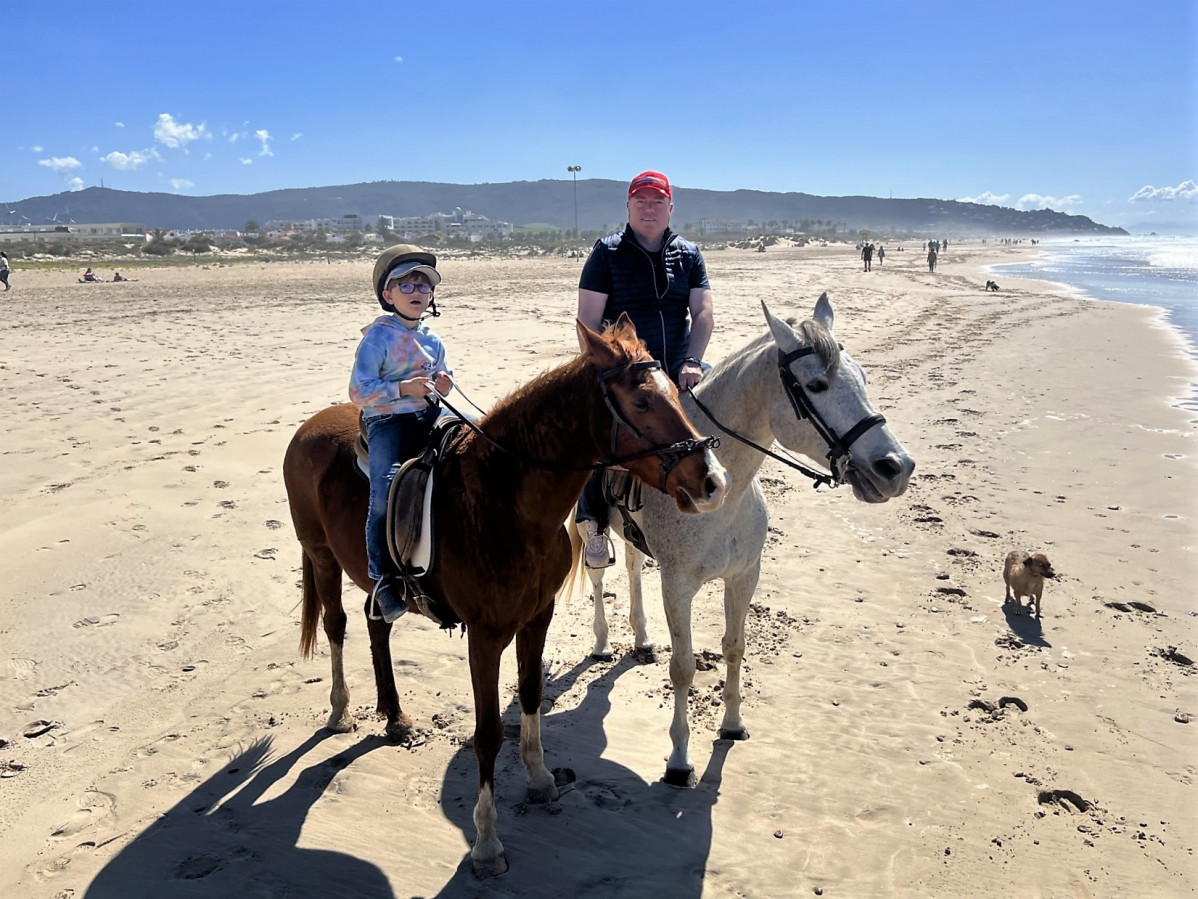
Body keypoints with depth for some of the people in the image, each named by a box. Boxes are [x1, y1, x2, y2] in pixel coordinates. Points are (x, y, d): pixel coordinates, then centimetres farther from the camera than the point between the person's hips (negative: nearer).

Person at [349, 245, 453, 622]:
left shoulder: (432, 341, 14)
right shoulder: (378, 337, -6)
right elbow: (359, 391, -12)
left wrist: (443, 383, 3)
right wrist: (404, 387, -22)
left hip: (428, 416, 6)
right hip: (387, 422, -6)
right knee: (385, 497, -24)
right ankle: (383, 578, -11)